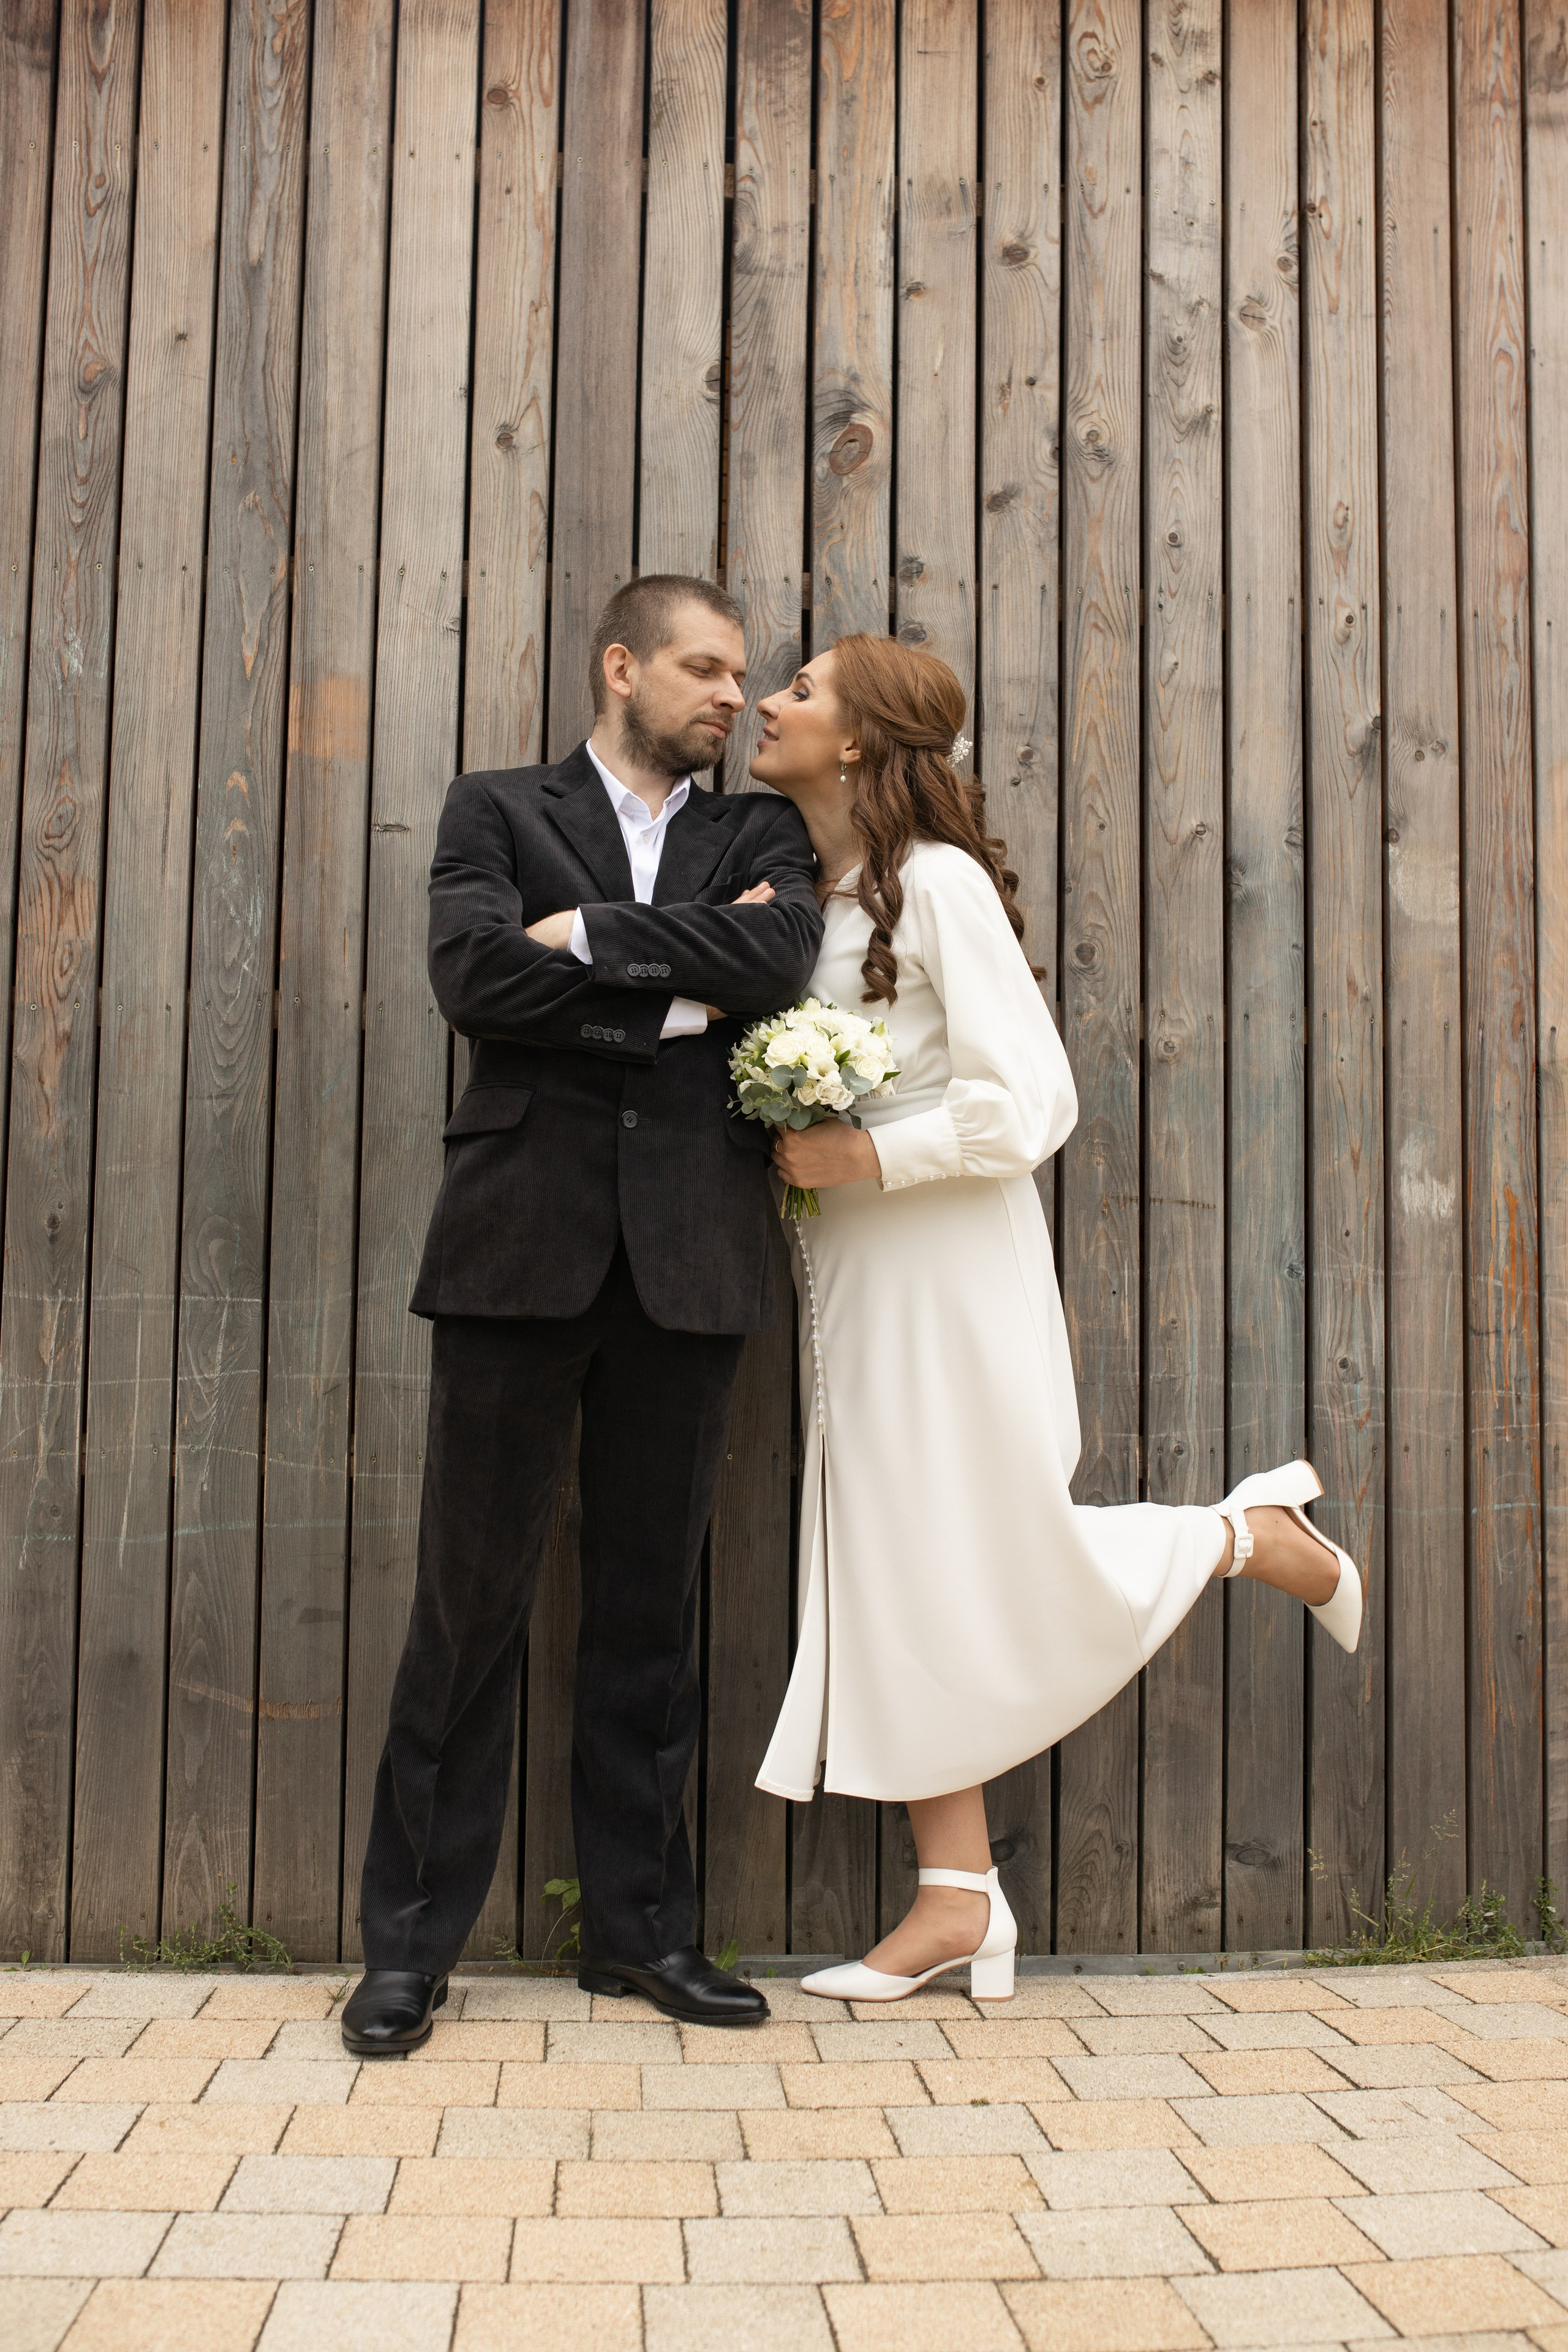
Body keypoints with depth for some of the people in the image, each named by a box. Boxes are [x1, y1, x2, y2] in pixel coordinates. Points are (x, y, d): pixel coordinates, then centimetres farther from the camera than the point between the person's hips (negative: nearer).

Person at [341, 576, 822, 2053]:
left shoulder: (756, 836, 17)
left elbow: (782, 957, -5)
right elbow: (474, 973, -8)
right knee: (470, 1592, 1)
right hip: (524, 1238, -2)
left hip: (689, 1253, 2)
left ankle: (637, 1922, 20)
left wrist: (587, 933, -7)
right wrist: (682, 996, -5)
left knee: (652, 1598, 8)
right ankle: (410, 1939, 12)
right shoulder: (497, 810, 11)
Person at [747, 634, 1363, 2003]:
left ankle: (1263, 1535, 28)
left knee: (1011, 1560, 1)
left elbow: (1029, 1103, -18)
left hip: (948, 1264, -7)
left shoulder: (937, 881, -13)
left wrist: (866, 1158, -19)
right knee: (900, 1576, 7)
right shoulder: (799, 890, 11)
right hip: (851, 1275, 8)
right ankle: (959, 1897, 15)